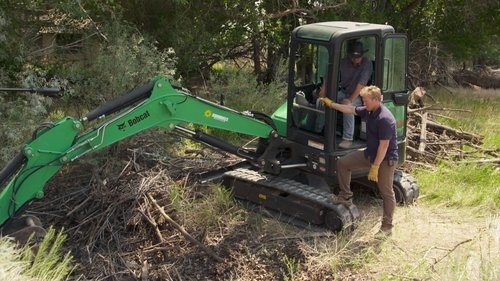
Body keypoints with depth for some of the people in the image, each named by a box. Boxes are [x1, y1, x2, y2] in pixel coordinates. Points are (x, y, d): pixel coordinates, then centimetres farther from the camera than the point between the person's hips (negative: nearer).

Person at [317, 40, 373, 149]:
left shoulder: (367, 64, -17)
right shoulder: (344, 62, -3)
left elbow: (361, 84, -24)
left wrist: (351, 100, -29)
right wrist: (323, 89, -16)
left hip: (358, 95, -5)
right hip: (343, 92, 5)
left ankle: (348, 139, -29)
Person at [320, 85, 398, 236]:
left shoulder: (385, 119, -27)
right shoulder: (368, 111, -1)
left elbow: (384, 146, -27)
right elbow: (351, 109, 15)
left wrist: (374, 167, -24)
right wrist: (331, 104, 18)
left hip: (386, 159, -9)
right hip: (370, 153, 9)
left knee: (386, 192, 3)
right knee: (342, 163, 8)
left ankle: (387, 226, 15)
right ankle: (346, 196, 18)